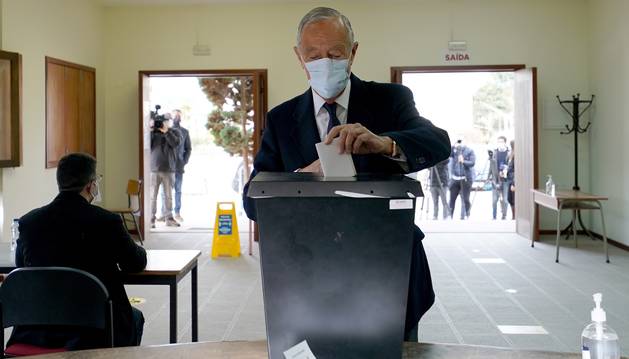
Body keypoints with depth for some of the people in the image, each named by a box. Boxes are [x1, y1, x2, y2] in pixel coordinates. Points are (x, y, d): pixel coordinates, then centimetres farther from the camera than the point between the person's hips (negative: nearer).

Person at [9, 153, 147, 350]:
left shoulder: (28, 221, -5)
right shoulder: (107, 221, -15)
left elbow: (21, 267, 11)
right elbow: (137, 263, 0)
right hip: (93, 335, -4)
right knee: (135, 317, 28)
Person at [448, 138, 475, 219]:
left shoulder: (469, 151, 1)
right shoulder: (454, 149, 10)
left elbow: (472, 163, -9)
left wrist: (464, 161, -24)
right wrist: (454, 147, -16)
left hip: (466, 178, -3)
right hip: (454, 178, 3)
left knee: (465, 199, -3)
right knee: (452, 198, 3)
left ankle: (465, 216, 5)